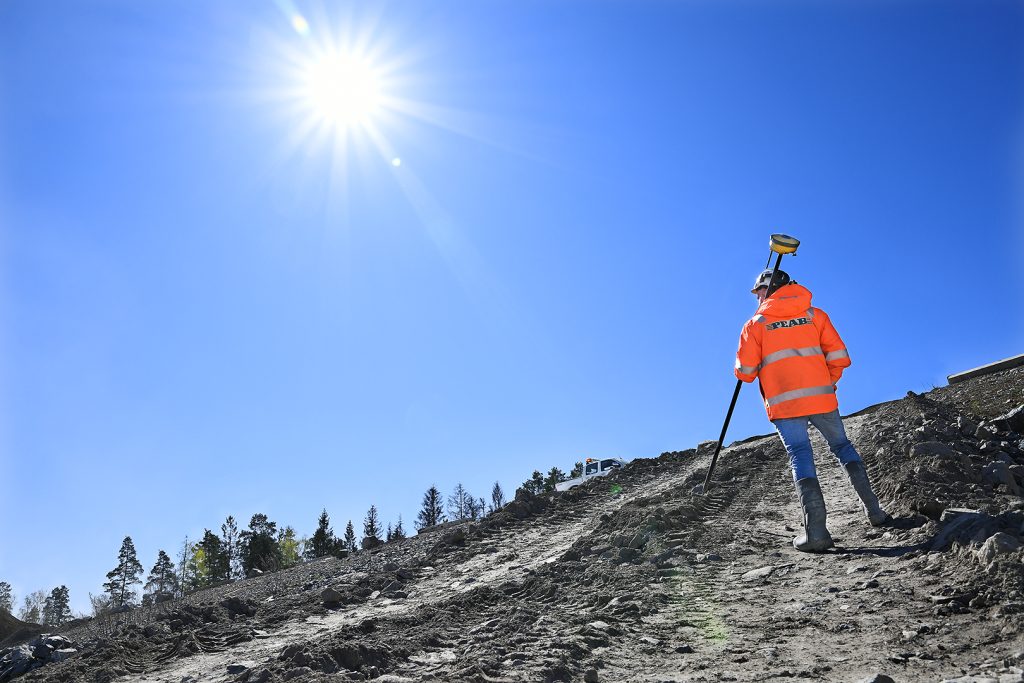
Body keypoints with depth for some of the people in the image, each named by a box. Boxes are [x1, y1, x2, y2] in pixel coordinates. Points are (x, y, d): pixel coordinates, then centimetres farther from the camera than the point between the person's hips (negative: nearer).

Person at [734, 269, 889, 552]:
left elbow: (745, 372, -2)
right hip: (821, 399, 2)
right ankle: (874, 512, 16)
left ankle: (816, 531, -12)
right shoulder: (815, 315, 12)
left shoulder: (755, 324, 5)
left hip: (783, 404, -2)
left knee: (801, 457, -2)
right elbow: (839, 357, 5)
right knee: (842, 447, 19)